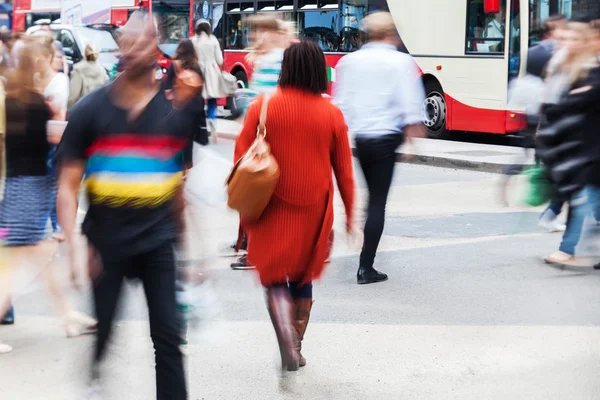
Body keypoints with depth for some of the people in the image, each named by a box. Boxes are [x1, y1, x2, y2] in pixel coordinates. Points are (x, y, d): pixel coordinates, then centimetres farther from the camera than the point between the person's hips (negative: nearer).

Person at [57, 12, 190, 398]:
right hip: (105, 242, 0)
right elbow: (68, 184, -5)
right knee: (101, 328, 13)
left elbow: (182, 185, 7)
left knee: (168, 335, 0)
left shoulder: (176, 113, -2)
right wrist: (73, 245, -17)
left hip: (157, 241, 0)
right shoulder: (90, 110, -6)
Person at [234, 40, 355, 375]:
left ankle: (287, 338, -19)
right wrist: (350, 213, 11)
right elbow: (344, 171, 2)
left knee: (274, 276, 7)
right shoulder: (332, 114, -3)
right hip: (314, 209, 2)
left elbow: (242, 158, -5)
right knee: (303, 278, 18)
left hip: (273, 208, -2)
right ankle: (296, 349, 25)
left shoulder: (264, 106, -6)